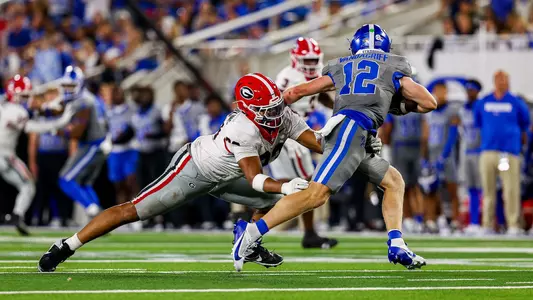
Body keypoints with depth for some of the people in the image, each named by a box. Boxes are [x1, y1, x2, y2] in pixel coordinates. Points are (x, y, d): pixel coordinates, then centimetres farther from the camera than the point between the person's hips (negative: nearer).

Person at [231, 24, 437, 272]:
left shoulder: (341, 67, 28)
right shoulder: (393, 66, 19)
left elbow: (296, 92, 27)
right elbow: (429, 103, 21)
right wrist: (402, 106, 39)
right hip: (352, 128, -6)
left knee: (394, 182, 19)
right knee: (317, 194, -18)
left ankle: (397, 247, 5)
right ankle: (251, 232, -28)